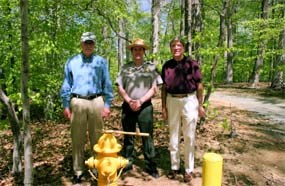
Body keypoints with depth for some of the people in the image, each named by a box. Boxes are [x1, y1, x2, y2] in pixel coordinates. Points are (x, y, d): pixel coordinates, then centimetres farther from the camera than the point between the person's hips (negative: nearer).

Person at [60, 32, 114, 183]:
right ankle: (78, 171, 16)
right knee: (77, 138, 5)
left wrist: (107, 104, 0)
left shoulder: (101, 61, 9)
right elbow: (66, 85, 8)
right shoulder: (71, 62, 9)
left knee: (97, 137, 7)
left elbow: (107, 84, 6)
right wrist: (66, 105, 2)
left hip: (96, 101, 0)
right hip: (77, 102, 1)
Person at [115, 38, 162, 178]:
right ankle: (127, 163, 24)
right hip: (128, 106, 2)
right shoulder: (125, 68, 8)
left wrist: (140, 101, -12)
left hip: (145, 107, -2)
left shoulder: (151, 67, 3)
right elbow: (120, 88, 5)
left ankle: (150, 166, 14)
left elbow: (154, 89, -2)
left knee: (147, 137, 3)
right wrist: (129, 101, -10)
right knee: (128, 137, 11)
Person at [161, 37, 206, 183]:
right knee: (173, 135, 12)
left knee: (189, 137, 6)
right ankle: (174, 166, 27)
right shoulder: (167, 65, 4)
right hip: (172, 101, 3)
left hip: (189, 101, -3)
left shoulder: (192, 64, -5)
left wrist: (200, 105, -3)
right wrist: (163, 107, 4)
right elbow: (164, 87, 7)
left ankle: (189, 169, 21)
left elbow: (199, 85, -2)